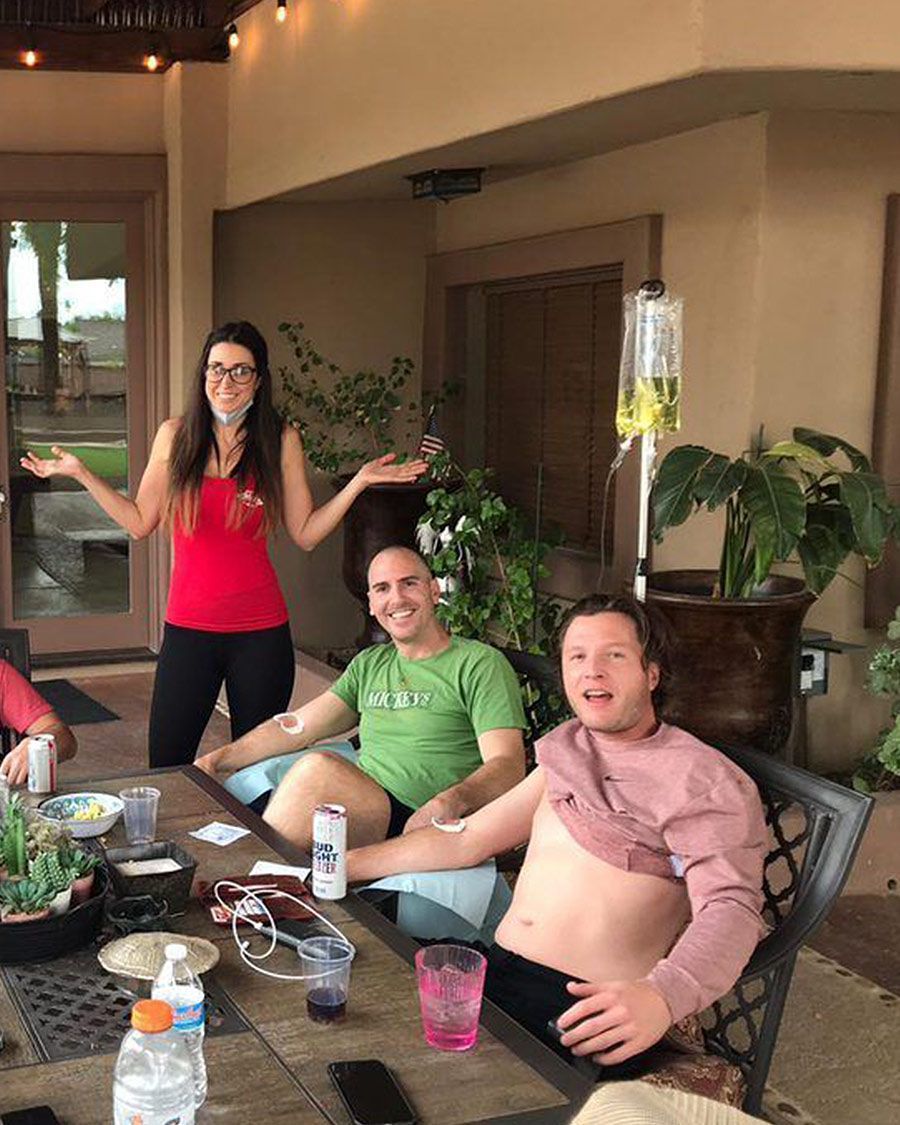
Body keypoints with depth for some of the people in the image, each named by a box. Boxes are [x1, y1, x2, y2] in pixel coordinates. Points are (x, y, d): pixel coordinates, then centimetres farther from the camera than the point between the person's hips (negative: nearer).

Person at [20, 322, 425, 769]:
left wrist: (360, 481, -5)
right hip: (188, 627, 1)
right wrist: (81, 473, 5)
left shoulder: (281, 441, 0)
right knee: (166, 767, 2)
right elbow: (140, 522, 9)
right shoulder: (175, 435, 3)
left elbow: (305, 533, 2)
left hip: (261, 631, -1)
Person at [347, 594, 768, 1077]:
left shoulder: (705, 781, -2)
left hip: (591, 1008, -7)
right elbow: (466, 840, 25)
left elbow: (731, 909, -16)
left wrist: (660, 998, -37)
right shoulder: (565, 754, 21)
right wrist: (345, 864, 17)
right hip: (496, 970, 7)